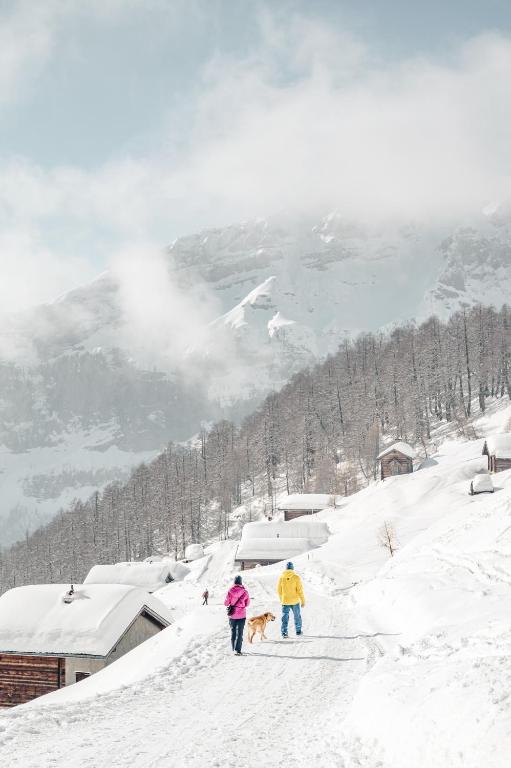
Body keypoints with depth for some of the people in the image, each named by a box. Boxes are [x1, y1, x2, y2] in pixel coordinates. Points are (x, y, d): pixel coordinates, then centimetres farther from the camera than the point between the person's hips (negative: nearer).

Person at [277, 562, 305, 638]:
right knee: (297, 616, 16)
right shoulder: (296, 577, -10)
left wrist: (281, 600, 20)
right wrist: (303, 601, -1)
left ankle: (284, 632, -5)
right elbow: (300, 590, -10)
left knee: (285, 617, 5)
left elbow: (279, 590, 5)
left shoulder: (281, 577, -3)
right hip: (295, 601, -1)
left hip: (285, 601, 1)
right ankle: (298, 631, 27)